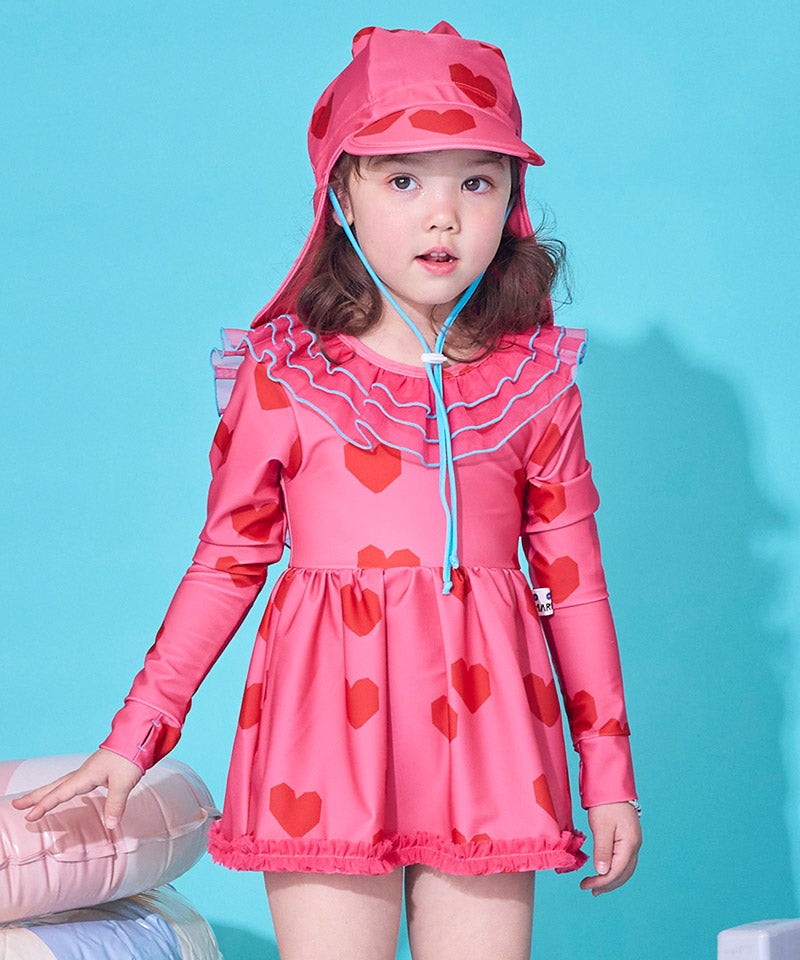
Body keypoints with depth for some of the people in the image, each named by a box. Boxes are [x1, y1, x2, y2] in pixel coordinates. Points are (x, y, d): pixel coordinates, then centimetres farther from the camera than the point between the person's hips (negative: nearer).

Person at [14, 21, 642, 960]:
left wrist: (608, 772, 11)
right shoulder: (281, 376, 1)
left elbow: (573, 578, 10)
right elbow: (227, 561, 8)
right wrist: (135, 735, 6)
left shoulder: (536, 381, 5)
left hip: (484, 739, 1)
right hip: (325, 737, -1)